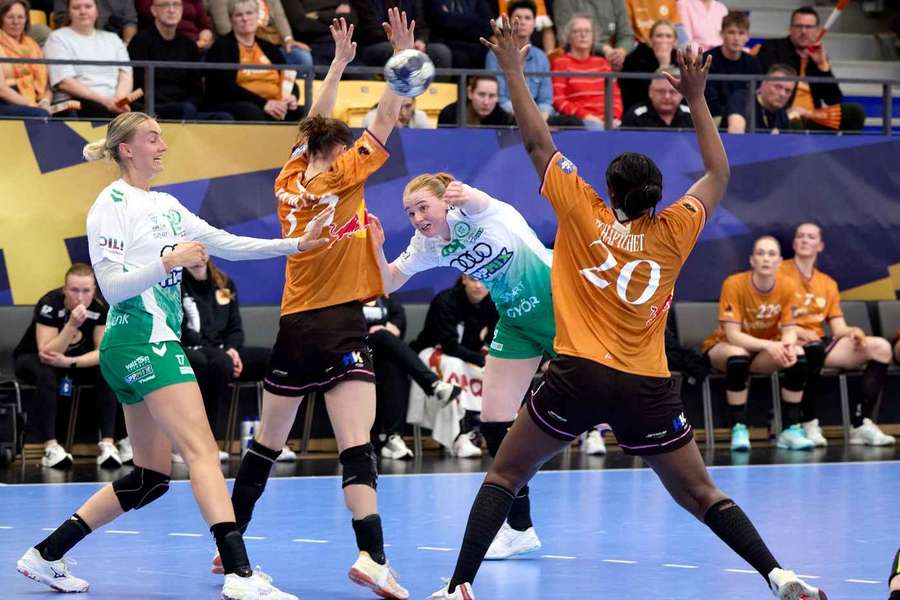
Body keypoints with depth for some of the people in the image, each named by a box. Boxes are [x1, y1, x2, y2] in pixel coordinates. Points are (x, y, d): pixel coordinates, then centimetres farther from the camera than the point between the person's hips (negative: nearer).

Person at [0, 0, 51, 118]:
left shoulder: (32, 46, 20)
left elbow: (45, 84, 18)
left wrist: (46, 100, -5)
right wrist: (31, 106, -16)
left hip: (35, 104, 6)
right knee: (41, 114, -37)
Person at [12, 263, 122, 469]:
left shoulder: (101, 307, -19)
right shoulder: (49, 305, -29)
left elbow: (103, 352, -19)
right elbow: (46, 353, -35)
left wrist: (69, 362, -33)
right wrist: (72, 325, -46)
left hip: (78, 361, 3)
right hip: (32, 359, -3)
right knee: (46, 374, -37)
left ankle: (107, 443, -26)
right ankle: (51, 446, -36)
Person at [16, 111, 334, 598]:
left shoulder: (164, 206, 18)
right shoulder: (112, 205, -7)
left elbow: (227, 244, 19)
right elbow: (112, 286, -13)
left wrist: (294, 244, 12)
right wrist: (167, 261, -24)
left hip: (156, 341, 10)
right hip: (140, 339, -10)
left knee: (151, 476, 9)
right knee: (202, 450, -19)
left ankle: (46, 555, 14)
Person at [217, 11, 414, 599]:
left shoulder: (289, 181, 9)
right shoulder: (343, 176, -6)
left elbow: (315, 128, 23)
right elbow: (386, 120, -7)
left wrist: (340, 62, 29)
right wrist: (404, 55, -4)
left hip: (295, 328, 6)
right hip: (340, 326, -6)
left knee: (267, 445, 17)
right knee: (357, 447, -16)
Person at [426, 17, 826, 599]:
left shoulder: (583, 212, 2)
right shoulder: (673, 231, 6)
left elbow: (538, 142, 8)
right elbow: (718, 175, 21)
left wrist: (514, 71, 15)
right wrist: (697, 99, 22)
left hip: (578, 374, -2)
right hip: (647, 388, 2)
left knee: (504, 476, 10)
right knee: (700, 493, 10)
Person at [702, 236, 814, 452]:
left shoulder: (787, 288, -11)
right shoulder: (734, 284, -22)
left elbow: (789, 330, -11)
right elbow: (732, 334, -27)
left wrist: (788, 345, -37)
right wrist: (768, 345, -42)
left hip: (766, 349, 4)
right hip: (723, 347, -4)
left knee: (798, 355, -24)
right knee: (738, 356, -39)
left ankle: (790, 429, -18)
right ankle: (738, 429, -31)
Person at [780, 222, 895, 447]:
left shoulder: (828, 284, 21)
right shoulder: (780, 273, 6)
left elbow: (839, 329, 15)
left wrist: (852, 332, -9)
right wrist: (798, 331, -20)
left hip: (819, 342, 6)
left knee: (881, 347, -14)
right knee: (814, 349, -42)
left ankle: (860, 424, -21)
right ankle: (808, 425, -31)